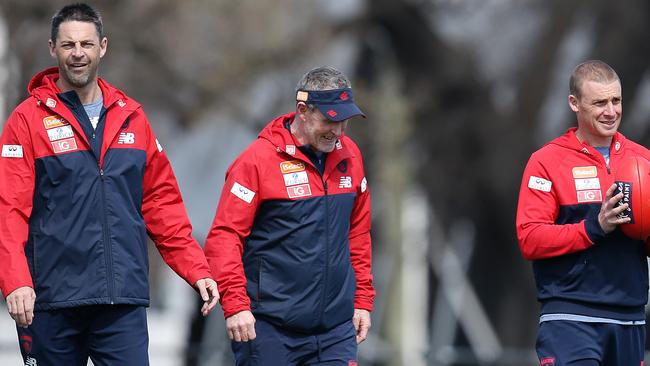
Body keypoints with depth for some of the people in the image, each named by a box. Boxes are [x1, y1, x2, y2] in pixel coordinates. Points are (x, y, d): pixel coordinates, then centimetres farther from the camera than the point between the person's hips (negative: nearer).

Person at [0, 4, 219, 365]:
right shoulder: (29, 119, 0)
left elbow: (162, 203, 16)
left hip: (124, 302, 2)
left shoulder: (131, 116, 12)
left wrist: (197, 270, 8)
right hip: (52, 301, -2)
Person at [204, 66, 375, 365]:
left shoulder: (348, 155, 9)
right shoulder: (257, 159, -8)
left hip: (335, 329, 4)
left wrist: (363, 300, 15)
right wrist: (235, 305, -18)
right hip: (269, 328, -4)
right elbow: (224, 237, -11)